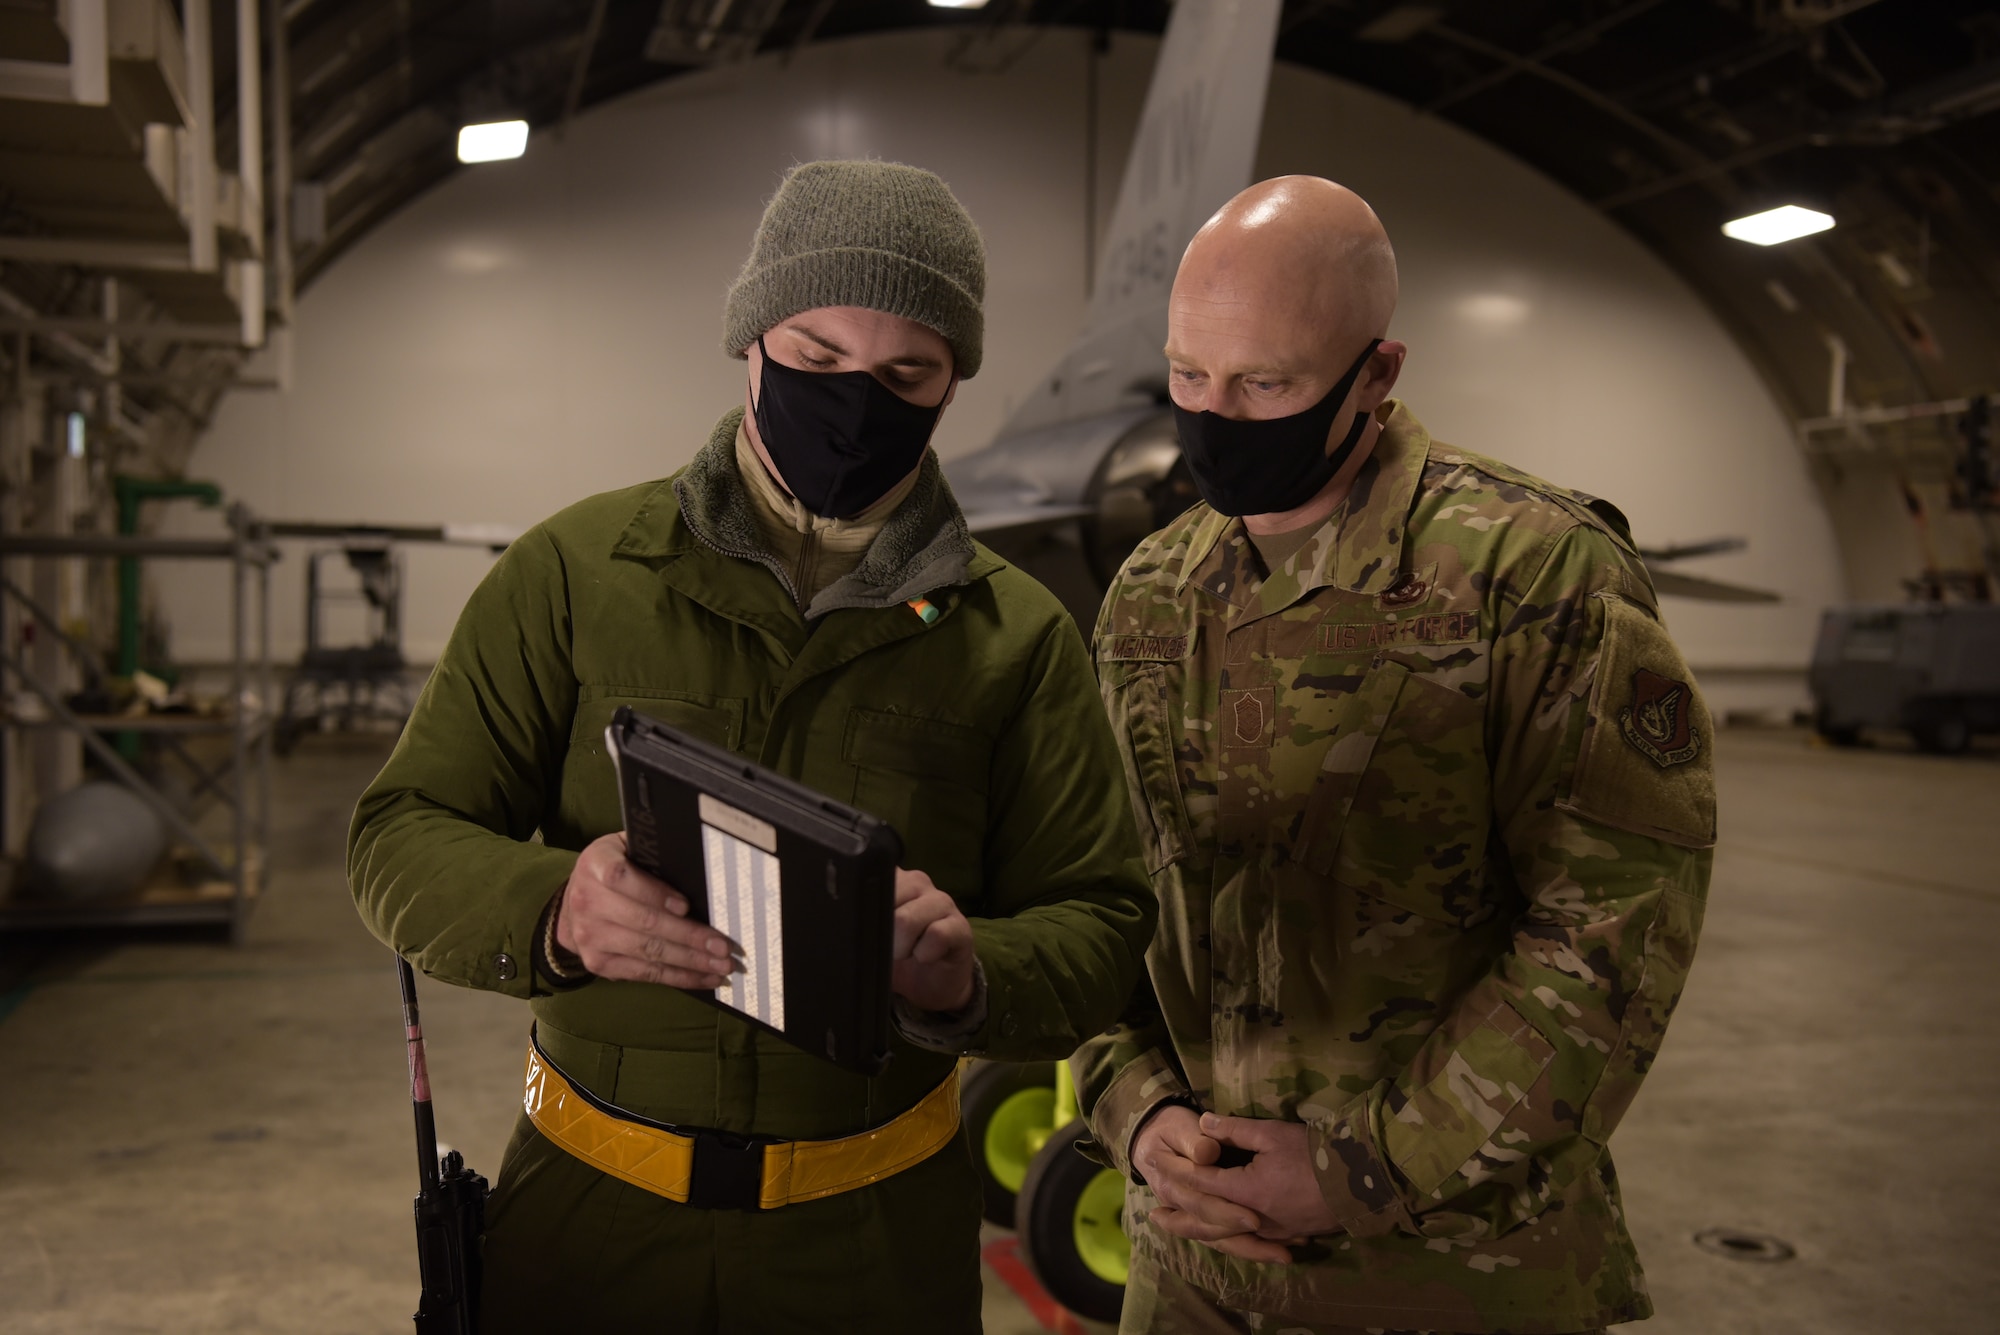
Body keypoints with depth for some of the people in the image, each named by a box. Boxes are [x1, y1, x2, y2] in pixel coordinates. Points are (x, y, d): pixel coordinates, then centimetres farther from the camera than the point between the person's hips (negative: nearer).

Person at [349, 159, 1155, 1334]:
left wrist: (965, 972, -26)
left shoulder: (1017, 636, -1)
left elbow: (1102, 927, -2)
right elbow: (401, 841, -4)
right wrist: (552, 909, -26)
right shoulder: (576, 573, -3)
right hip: (586, 1205, 0)